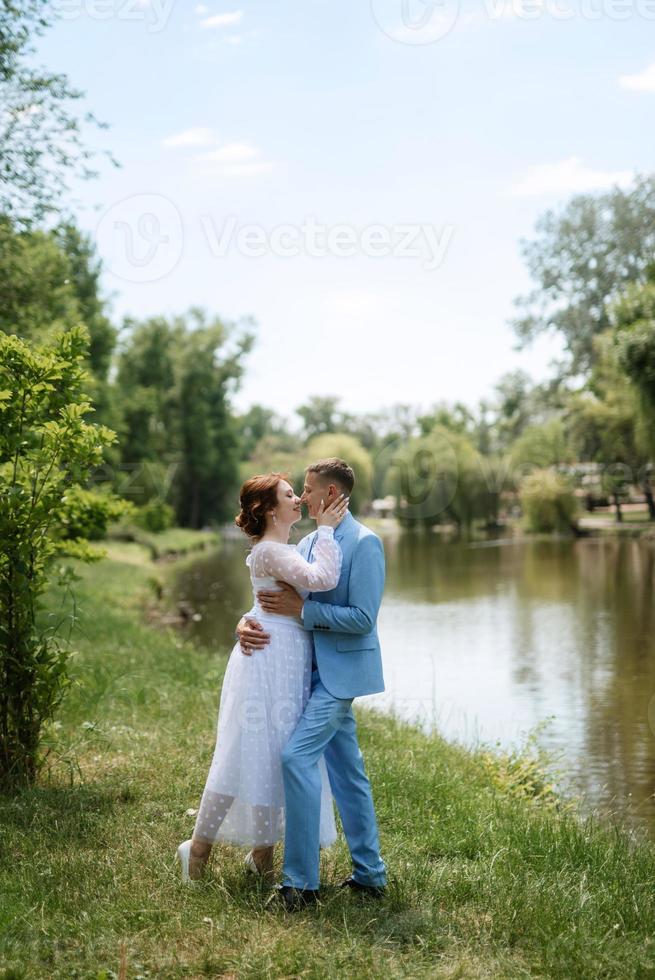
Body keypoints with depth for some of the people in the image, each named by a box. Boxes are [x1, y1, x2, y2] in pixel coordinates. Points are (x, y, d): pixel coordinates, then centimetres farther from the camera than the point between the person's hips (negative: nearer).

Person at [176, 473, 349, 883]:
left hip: (290, 663, 10)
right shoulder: (269, 551, -16)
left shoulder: (283, 548, 15)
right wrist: (326, 529, -18)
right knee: (251, 754, -4)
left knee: (277, 757, 13)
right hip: (270, 660, -10)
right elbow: (322, 578, -28)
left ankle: (263, 855, 22)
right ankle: (199, 847, 9)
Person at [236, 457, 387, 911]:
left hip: (342, 670, -9)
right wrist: (247, 622, -9)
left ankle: (301, 881, -11)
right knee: (347, 772, 13)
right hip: (318, 670, 9)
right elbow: (277, 600, 12)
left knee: (297, 756, -17)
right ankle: (370, 873, 24)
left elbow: (363, 618, -20)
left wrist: (302, 609, -19)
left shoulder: (364, 543, -14)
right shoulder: (307, 544, 12)